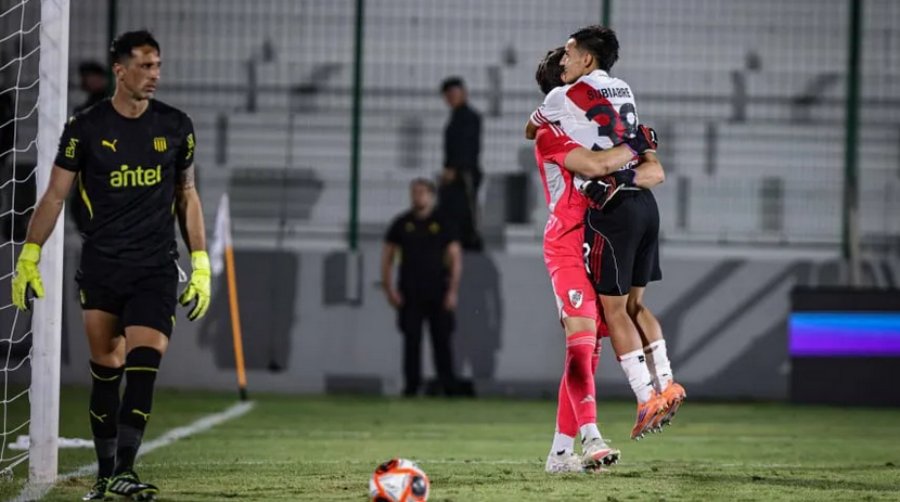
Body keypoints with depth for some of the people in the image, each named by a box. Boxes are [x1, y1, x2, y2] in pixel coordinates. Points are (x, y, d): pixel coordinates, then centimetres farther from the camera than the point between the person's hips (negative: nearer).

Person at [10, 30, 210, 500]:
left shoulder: (175, 126, 4)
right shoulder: (86, 127, -2)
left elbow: (187, 196, 13)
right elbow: (54, 195, 3)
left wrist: (200, 265, 9)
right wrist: (29, 258, -2)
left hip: (155, 268, 0)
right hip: (100, 266, 0)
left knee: (143, 365, -14)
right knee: (106, 370, 4)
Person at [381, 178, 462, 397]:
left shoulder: (443, 224, 5)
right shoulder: (401, 224, 8)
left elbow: (455, 258, 4)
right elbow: (387, 256, 10)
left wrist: (453, 291, -4)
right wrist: (389, 288, 0)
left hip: (438, 293, -1)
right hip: (410, 294, 1)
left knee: (442, 340, -1)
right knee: (411, 340, -2)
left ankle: (448, 386, 5)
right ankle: (411, 385, 1)